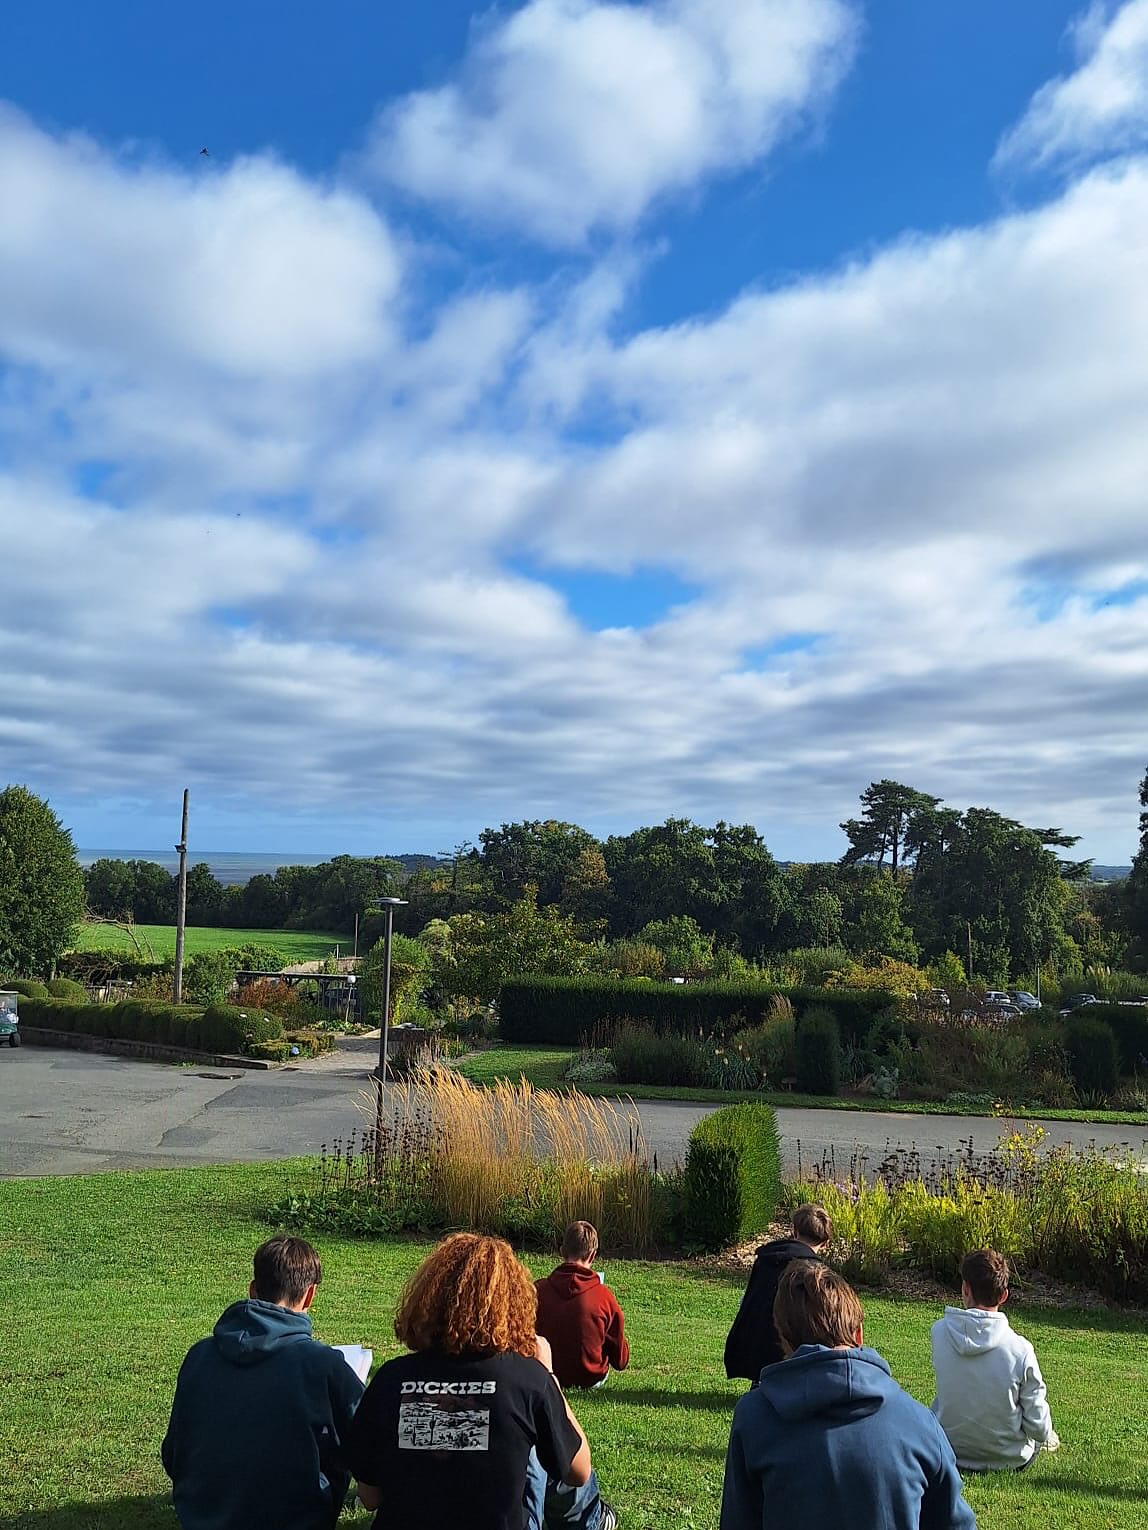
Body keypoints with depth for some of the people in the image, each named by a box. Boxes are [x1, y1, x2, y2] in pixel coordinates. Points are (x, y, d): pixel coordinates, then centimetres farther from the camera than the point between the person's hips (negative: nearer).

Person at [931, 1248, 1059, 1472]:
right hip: (1010, 1460, -1)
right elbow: (1038, 1425, -14)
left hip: (950, 1455, 1)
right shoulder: (1020, 1349, -23)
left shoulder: (939, 1332, -17)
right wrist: (1045, 1434, 9)